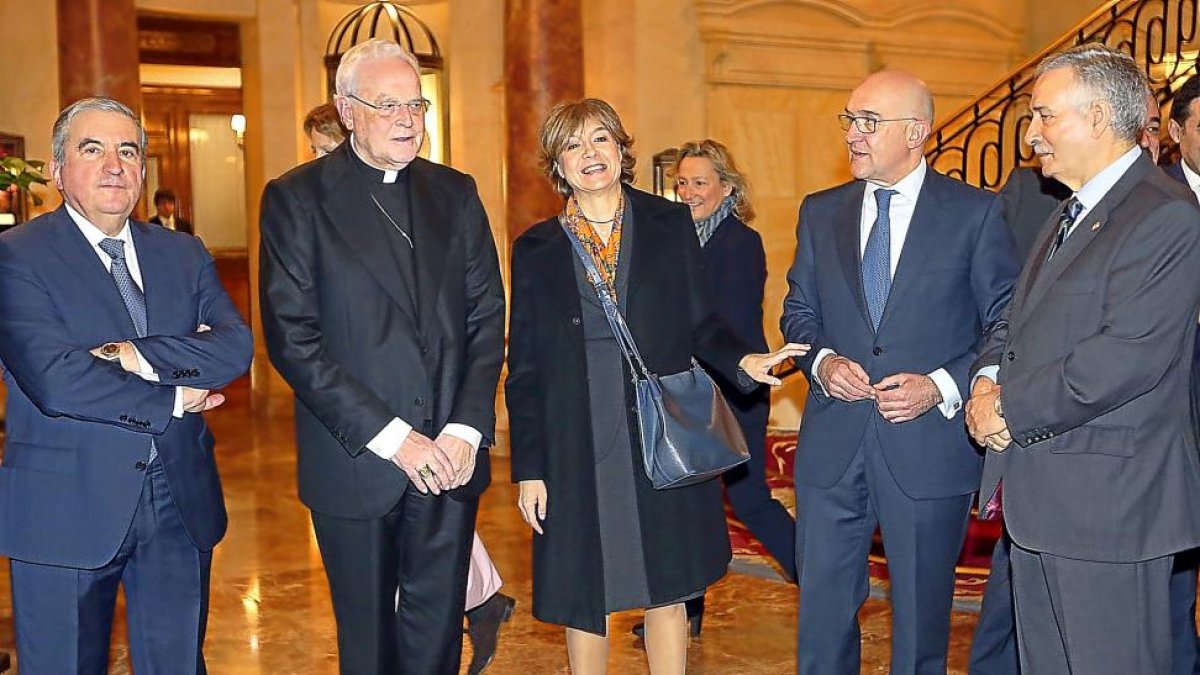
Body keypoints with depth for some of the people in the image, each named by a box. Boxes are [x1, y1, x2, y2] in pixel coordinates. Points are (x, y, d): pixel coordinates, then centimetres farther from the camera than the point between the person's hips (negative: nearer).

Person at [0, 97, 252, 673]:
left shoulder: (184, 254, 10)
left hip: (182, 502, 4)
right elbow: (53, 380, -19)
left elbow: (236, 346, -5)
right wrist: (173, 400, -11)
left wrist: (136, 356, -19)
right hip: (65, 509, -4)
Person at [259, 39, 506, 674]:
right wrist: (391, 437, -15)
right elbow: (292, 338, -11)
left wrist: (467, 430, -7)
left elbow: (487, 317, 5)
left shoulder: (455, 192, 9)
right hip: (356, 459, -3)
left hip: (450, 454, 3)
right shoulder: (296, 198, -4)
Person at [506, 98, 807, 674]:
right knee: (583, 598, 8)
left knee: (665, 592, 7)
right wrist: (528, 469, 0)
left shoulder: (670, 224, 5)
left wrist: (742, 361, -15)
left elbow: (701, 324, 7)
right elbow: (524, 369, 4)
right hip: (577, 451, 0)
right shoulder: (535, 249, 4)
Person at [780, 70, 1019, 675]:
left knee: (921, 618, 11)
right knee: (822, 608, 10)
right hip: (832, 444, 3)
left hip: (929, 441, -3)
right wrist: (822, 361, -7)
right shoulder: (820, 213, 9)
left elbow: (1007, 326, -3)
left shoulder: (976, 213, -3)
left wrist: (941, 387, -16)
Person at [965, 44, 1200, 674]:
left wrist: (1012, 409, -16)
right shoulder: (1071, 212, 18)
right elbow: (1016, 321, 20)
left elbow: (1128, 357, -24)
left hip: (1109, 498, -9)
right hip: (1038, 492, 9)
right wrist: (989, 379, -1)